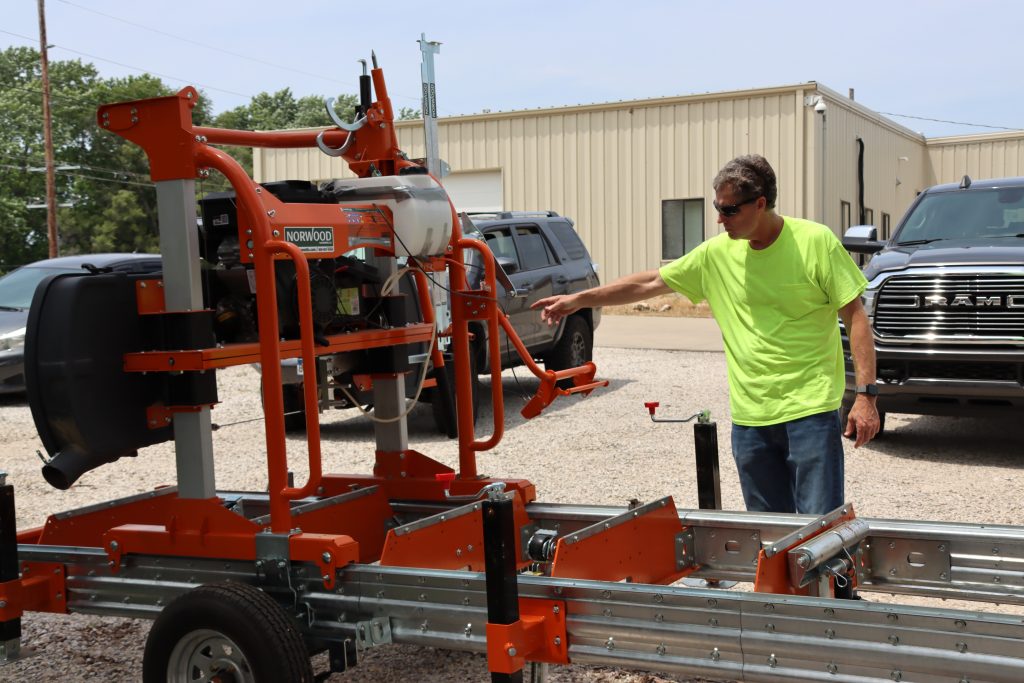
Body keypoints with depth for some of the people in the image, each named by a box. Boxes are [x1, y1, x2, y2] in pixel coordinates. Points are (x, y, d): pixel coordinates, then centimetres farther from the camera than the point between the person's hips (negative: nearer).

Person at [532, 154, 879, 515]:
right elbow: (650, 283, 13)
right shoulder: (717, 253, 6)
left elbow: (855, 317, -6)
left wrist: (865, 394, -11)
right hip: (749, 416, 5)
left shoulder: (815, 242, -7)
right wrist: (579, 299, 11)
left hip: (810, 411, -5)